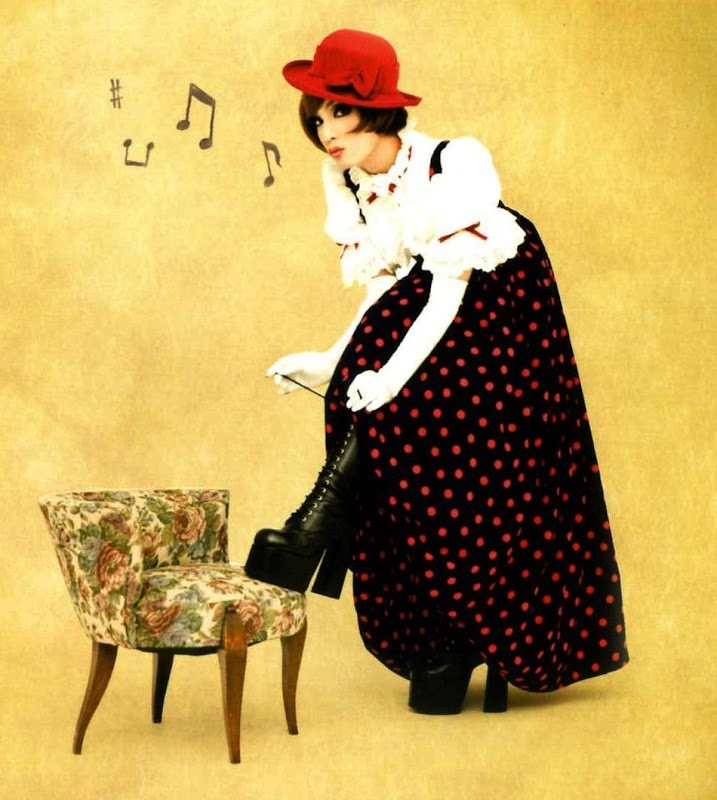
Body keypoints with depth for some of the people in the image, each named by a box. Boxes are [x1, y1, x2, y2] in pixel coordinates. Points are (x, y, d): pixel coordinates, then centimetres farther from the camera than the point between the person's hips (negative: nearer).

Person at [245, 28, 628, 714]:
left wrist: (395, 372, -36)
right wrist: (333, 361, -12)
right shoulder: (344, 179, -7)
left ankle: (470, 643, 10)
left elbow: (451, 288, -27)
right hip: (424, 301, 6)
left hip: (496, 303, -6)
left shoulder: (451, 165, -28)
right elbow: (382, 286, -1)